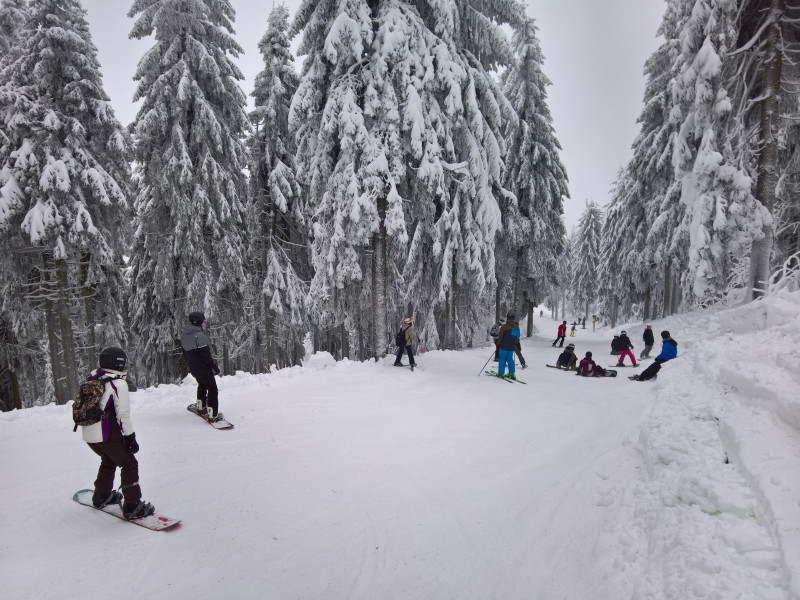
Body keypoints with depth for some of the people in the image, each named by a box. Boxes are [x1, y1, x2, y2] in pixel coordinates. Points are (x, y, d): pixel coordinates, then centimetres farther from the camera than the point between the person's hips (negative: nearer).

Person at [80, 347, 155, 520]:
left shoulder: (91, 380, 12)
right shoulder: (118, 383, -13)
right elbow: (123, 414, -14)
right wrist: (130, 437, -7)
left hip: (88, 433, 8)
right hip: (107, 434, -8)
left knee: (109, 460, 29)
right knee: (129, 464, 2)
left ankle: (101, 496, 43)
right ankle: (132, 506, 2)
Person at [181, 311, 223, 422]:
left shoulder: (184, 335, 2)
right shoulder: (199, 336, -26)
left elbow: (185, 353, 13)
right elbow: (206, 355, -23)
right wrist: (215, 367, -12)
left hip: (193, 369, 8)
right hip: (204, 368, -8)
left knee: (202, 385, 30)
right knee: (212, 389, 2)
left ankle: (201, 408, 40)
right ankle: (213, 415, 2)